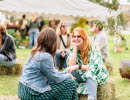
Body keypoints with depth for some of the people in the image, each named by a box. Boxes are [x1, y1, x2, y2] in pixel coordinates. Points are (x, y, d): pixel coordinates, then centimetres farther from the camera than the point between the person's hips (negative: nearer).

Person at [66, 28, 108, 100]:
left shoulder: (92, 48, -15)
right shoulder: (73, 50, -1)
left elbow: (94, 67, -25)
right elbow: (71, 65, -17)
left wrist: (78, 66, -34)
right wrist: (75, 47, -16)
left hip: (97, 75, -4)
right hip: (82, 75, 4)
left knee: (90, 74, -38)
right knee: (70, 75, -23)